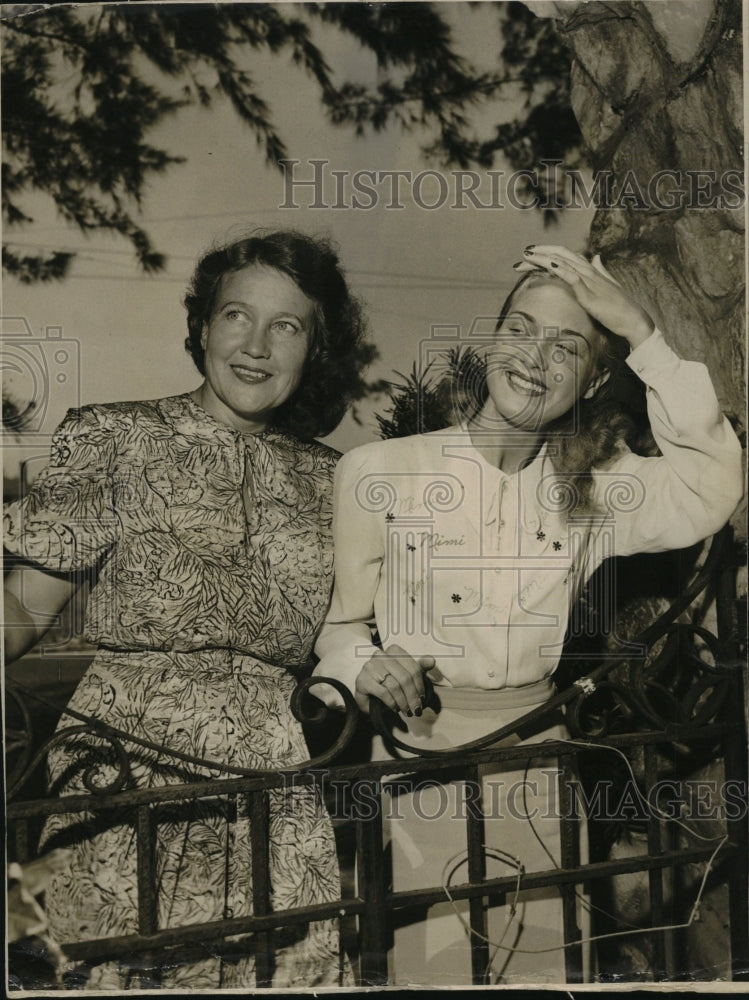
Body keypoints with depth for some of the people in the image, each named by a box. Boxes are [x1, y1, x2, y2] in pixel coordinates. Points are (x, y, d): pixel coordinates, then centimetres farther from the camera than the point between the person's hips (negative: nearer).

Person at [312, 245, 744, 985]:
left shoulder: (591, 491, 6)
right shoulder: (378, 473, -2)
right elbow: (334, 623, 5)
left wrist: (642, 336, -12)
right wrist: (362, 666, -18)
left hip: (536, 780, 3)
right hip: (411, 776, -2)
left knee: (544, 970, 5)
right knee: (428, 970, -2)